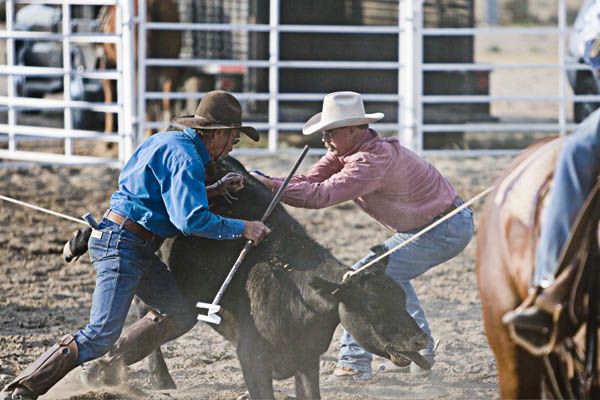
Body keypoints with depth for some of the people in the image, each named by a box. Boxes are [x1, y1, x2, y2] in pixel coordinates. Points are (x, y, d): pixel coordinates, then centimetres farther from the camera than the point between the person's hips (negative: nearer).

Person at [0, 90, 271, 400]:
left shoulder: (170, 142, 14)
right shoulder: (183, 156, -17)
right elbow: (190, 219, -25)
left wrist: (216, 189, 14)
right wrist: (242, 229, -17)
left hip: (139, 248, 11)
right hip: (122, 243, -11)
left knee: (181, 314, 12)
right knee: (101, 335, -14)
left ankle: (105, 370, 13)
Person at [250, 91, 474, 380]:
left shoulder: (373, 160, -28)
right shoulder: (348, 150, 2)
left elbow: (323, 194, -34)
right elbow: (310, 180, -6)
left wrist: (271, 186, -33)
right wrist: (266, 181, -19)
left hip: (444, 232, -11)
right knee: (390, 274, 31)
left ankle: (354, 362, -11)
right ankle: (420, 350, 37)